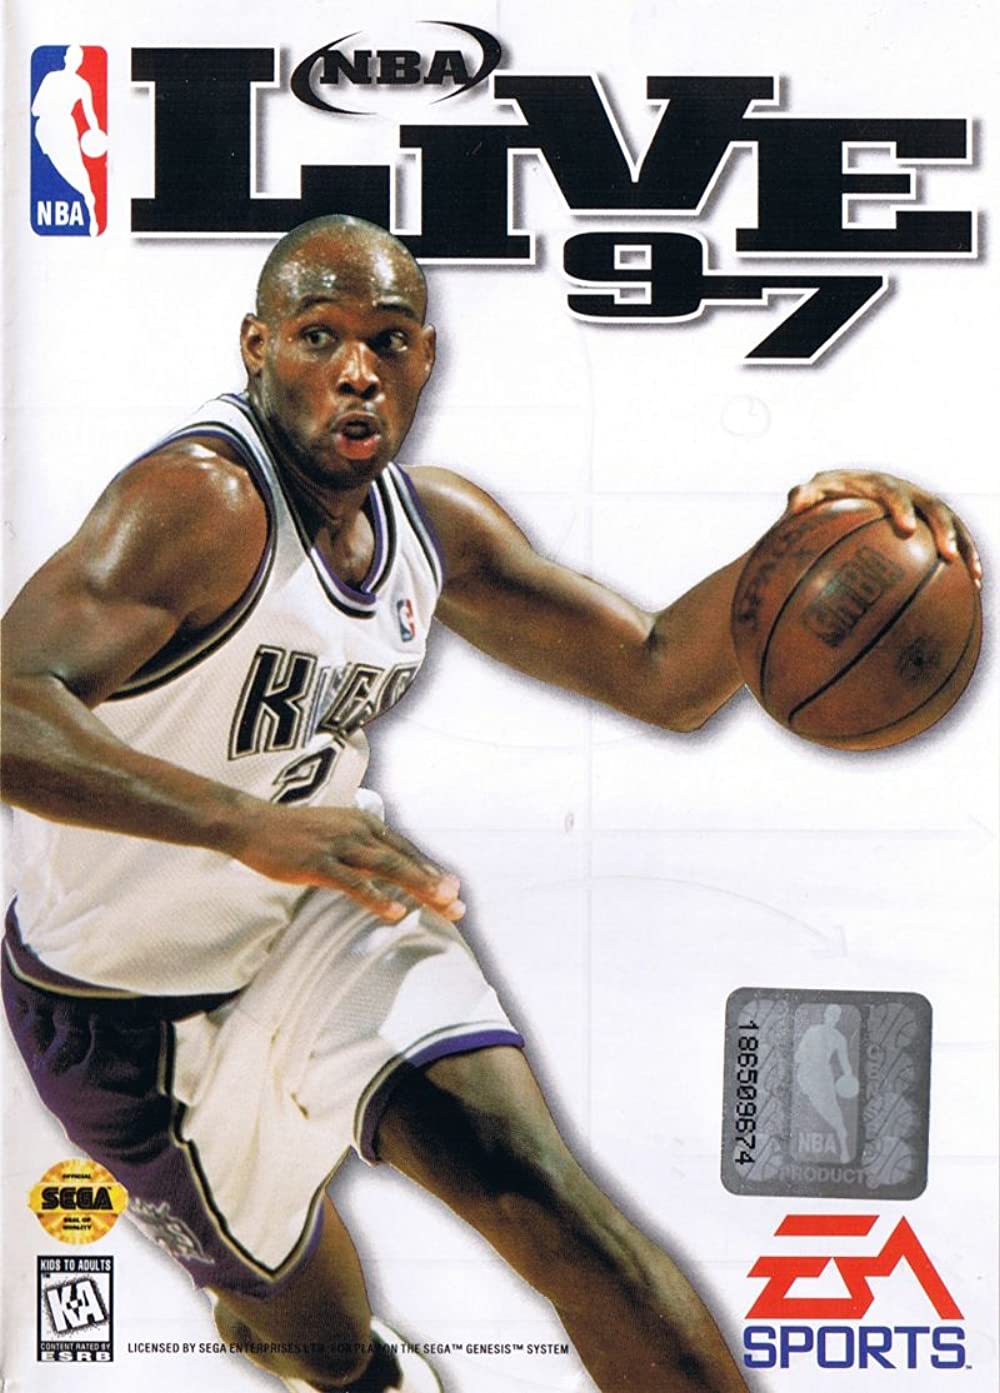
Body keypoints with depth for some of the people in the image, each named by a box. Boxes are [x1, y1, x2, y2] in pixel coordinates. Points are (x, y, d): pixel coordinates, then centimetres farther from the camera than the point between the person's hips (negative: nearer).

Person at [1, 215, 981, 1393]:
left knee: (546, 1199, -17)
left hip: (321, 911, 4)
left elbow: (661, 679, -1)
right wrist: (252, 825, -55)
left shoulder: (436, 526, -5)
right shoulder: (199, 501, -28)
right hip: (124, 997, -4)